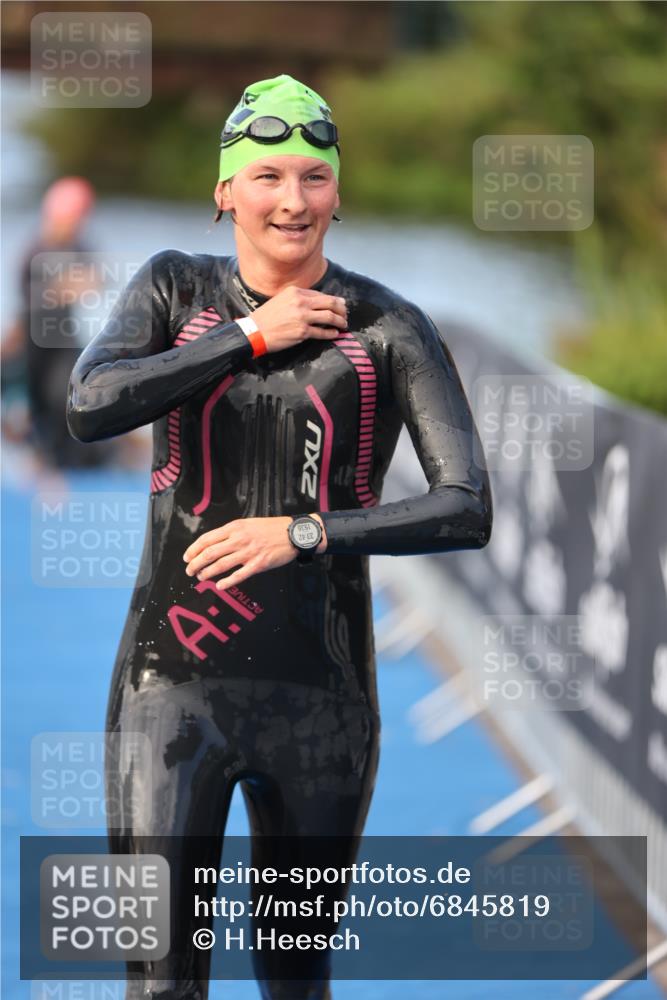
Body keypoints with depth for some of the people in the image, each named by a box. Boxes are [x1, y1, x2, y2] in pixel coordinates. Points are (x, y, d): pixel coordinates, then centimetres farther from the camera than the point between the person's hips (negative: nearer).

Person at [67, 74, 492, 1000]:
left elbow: (468, 509, -9)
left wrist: (302, 533, -17)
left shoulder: (388, 326, -2)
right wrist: (252, 337, -11)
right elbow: (91, 405, -13)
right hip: (174, 681, 0)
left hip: (320, 695, 0)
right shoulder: (177, 287, 6)